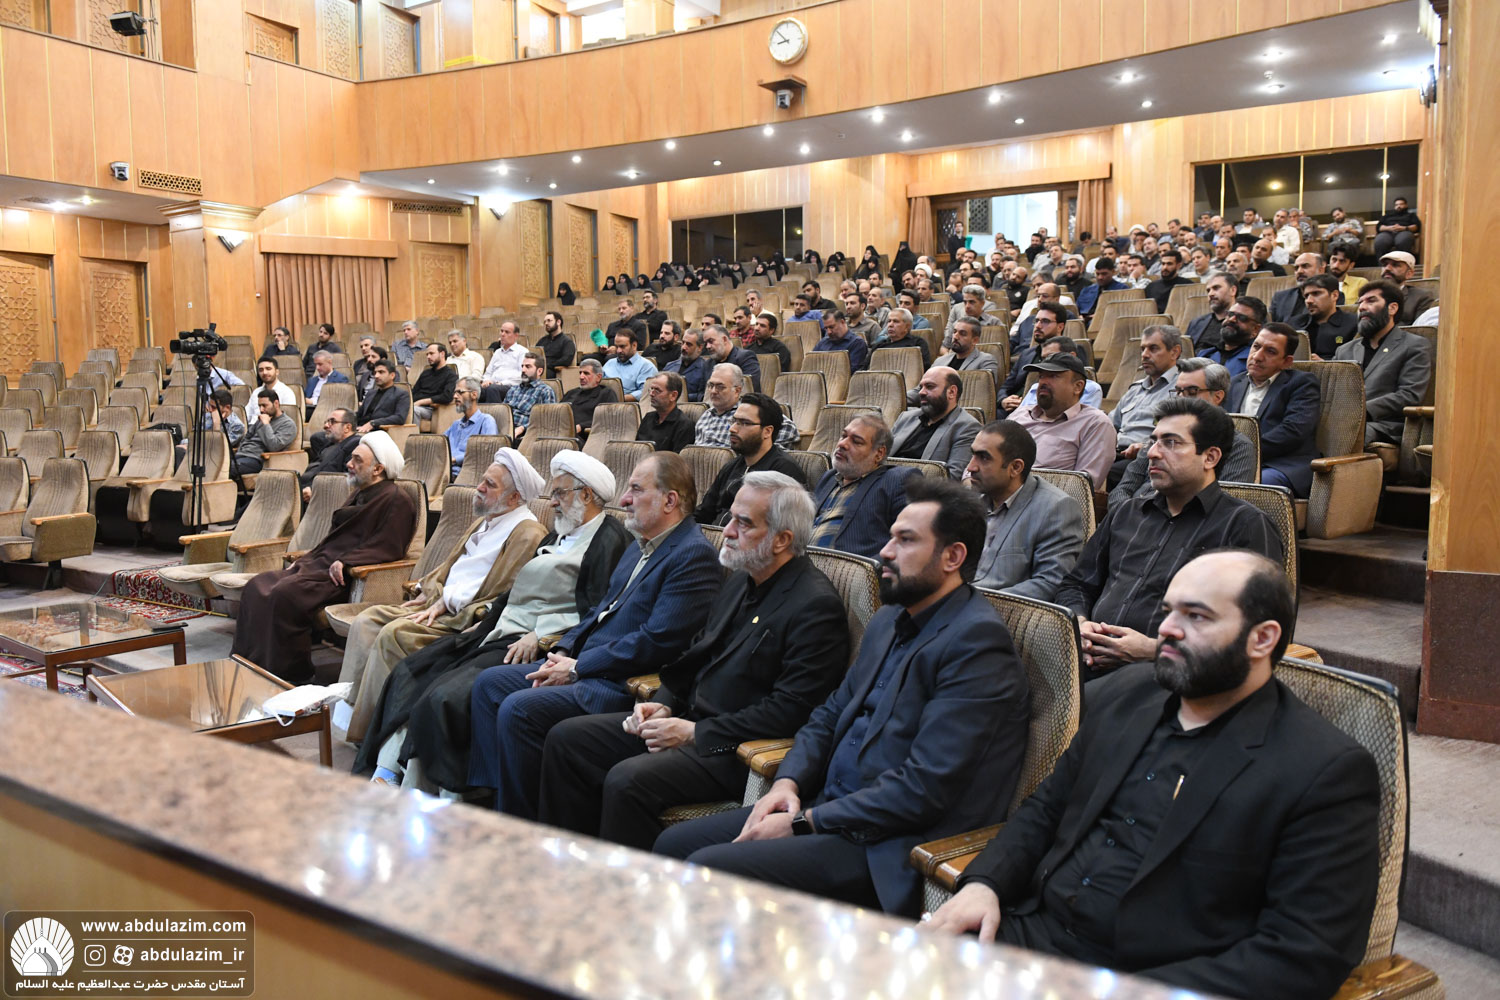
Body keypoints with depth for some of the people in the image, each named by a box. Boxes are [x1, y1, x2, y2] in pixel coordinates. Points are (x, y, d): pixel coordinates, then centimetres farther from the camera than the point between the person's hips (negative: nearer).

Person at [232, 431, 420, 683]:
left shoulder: (396, 500, -8)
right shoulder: (360, 494, 22)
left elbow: (388, 547, -17)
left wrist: (345, 561, -22)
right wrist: (309, 555, 15)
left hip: (345, 575, -10)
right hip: (320, 562, 10)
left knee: (285, 594, -28)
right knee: (256, 587, -2)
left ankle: (292, 677, -17)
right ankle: (248, 663, 0)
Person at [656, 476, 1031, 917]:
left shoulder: (977, 642, -17)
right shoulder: (888, 621, 13)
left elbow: (924, 788, -22)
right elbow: (831, 713, 20)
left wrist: (804, 822, -17)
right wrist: (788, 782, 0)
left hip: (882, 848, -9)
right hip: (827, 808, 9)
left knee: (709, 867, -20)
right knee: (674, 844, 4)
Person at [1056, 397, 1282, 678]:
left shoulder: (1246, 525, 4)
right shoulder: (1125, 513, 25)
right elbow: (1076, 584, 29)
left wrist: (1154, 650, -15)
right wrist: (1079, 624, 4)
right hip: (1087, 664, 5)